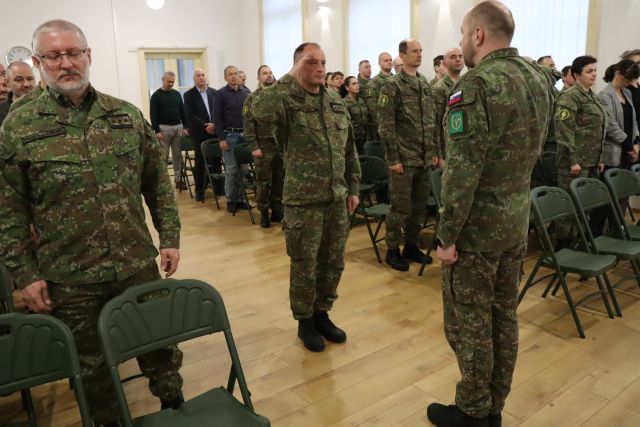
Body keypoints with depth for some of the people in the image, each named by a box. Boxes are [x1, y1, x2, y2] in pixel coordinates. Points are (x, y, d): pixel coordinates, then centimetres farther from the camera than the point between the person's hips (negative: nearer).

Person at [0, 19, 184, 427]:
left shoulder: (128, 115, 1)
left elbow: (158, 182, 6)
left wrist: (170, 237, 2)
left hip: (138, 265, 2)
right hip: (69, 277, -1)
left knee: (159, 344, 16)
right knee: (91, 362, 16)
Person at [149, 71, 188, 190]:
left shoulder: (177, 94, 12)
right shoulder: (156, 95, -2)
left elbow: (182, 111, 14)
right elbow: (153, 115, -6)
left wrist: (185, 127, 6)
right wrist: (157, 131, -13)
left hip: (178, 127, 4)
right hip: (164, 128, -4)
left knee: (178, 155, 6)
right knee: (163, 156, -3)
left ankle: (178, 179, 12)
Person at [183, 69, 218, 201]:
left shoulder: (214, 92, 9)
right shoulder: (189, 95, -1)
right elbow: (190, 116, -8)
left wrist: (214, 124, -9)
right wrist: (205, 127, -14)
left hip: (214, 130, 3)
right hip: (199, 133, -3)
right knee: (200, 162, 2)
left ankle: (218, 187, 16)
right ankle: (199, 190, 10)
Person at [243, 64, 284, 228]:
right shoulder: (252, 98, -1)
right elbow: (248, 124, -6)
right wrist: (254, 146, -12)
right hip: (264, 145, -3)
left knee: (280, 179, 9)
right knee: (263, 181, 3)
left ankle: (277, 210, 21)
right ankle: (264, 213, 15)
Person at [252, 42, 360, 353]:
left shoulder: (337, 102, 9)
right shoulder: (288, 101, -9)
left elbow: (349, 149, 14)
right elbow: (260, 111, -33)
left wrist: (353, 188, 11)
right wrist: (291, 79, -23)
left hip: (337, 198, 5)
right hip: (303, 201, -5)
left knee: (333, 262, 14)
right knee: (305, 266, 7)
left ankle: (322, 314, 34)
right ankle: (305, 321, 27)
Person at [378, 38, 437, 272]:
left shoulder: (425, 84, 13)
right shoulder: (393, 85, -7)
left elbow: (432, 121, 17)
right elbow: (385, 126, -12)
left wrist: (435, 152, 12)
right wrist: (393, 158, -15)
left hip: (424, 158, 6)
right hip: (404, 158, -6)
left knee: (420, 206, 11)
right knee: (400, 207, 0)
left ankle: (411, 246, 25)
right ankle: (392, 250, 12)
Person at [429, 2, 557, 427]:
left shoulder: (478, 83, -19)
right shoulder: (540, 78, 8)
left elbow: (463, 169, -22)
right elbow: (534, 148, 14)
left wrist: (447, 234, -16)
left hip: (478, 224, -8)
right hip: (518, 220, 8)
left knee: (468, 323, 6)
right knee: (504, 316, 16)